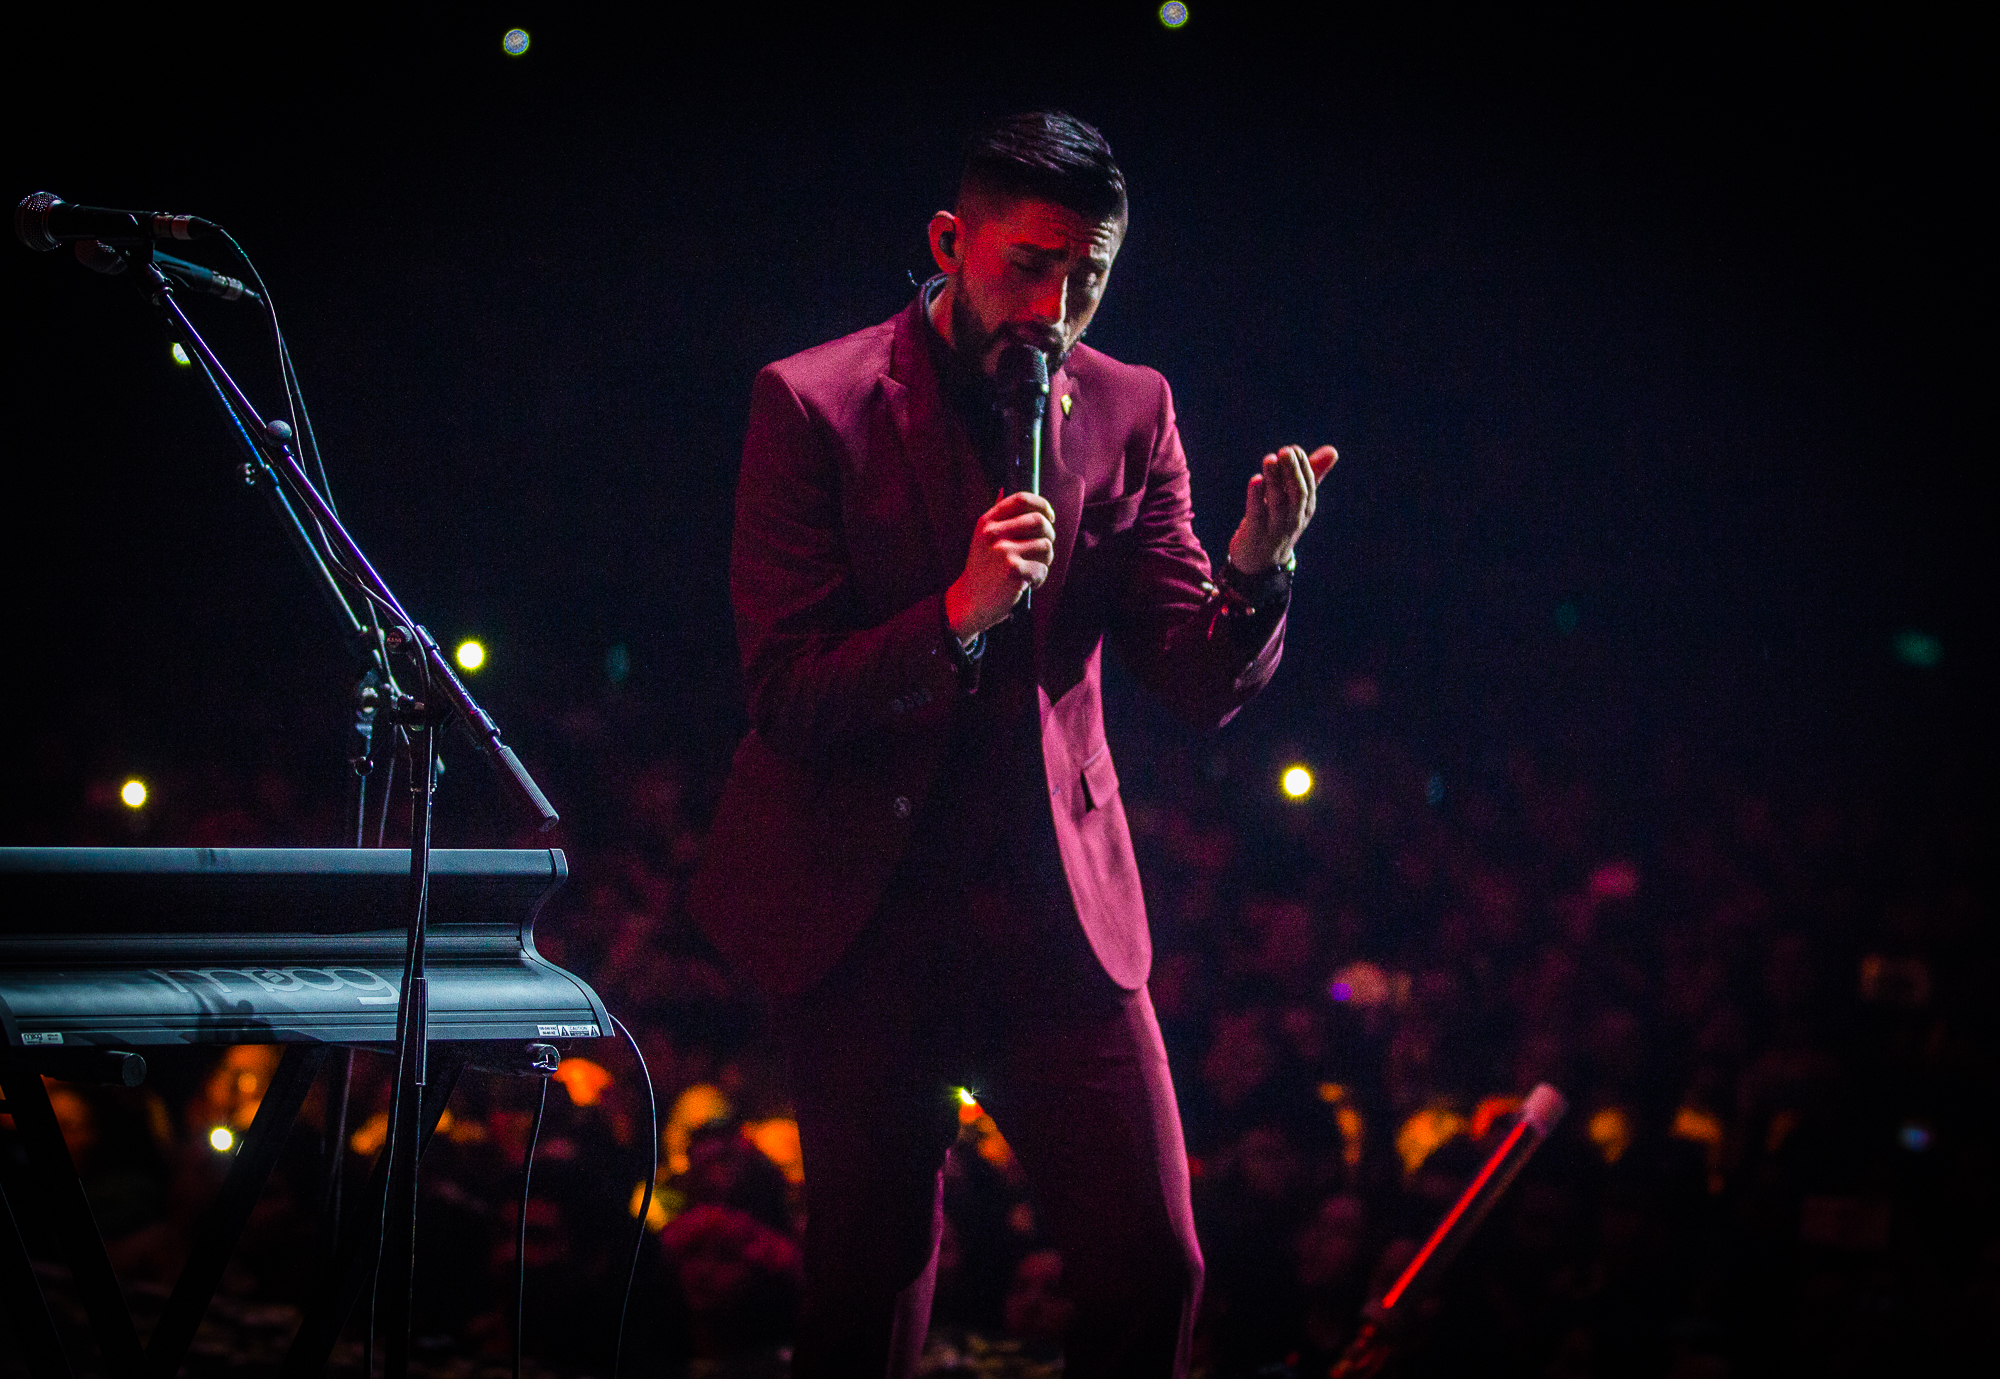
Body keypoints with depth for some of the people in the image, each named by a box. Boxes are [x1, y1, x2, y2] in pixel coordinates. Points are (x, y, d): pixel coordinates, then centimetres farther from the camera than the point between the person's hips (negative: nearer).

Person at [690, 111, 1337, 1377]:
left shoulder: (1128, 410, 4)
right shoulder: (816, 405, -6)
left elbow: (1207, 686, 0)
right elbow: (786, 694, -10)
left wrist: (1259, 566, -21)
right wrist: (958, 616, -25)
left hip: (1057, 907, 3)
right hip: (867, 912, -2)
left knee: (1154, 1272, -5)